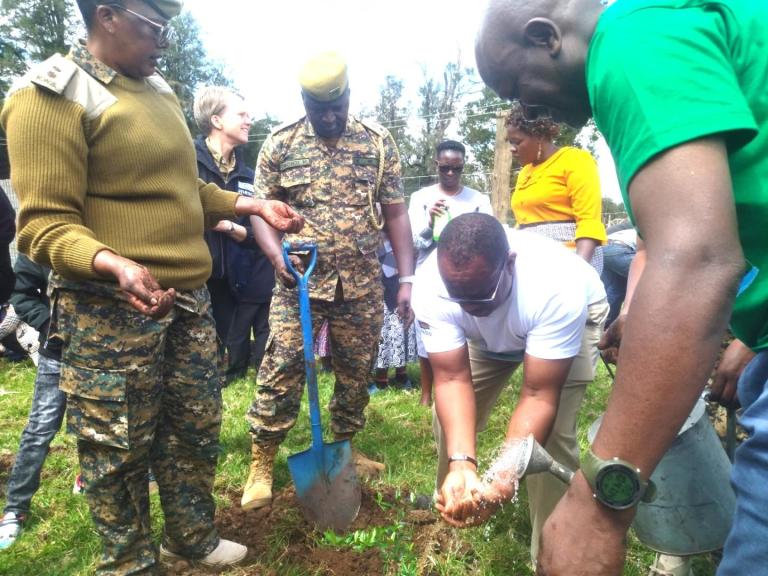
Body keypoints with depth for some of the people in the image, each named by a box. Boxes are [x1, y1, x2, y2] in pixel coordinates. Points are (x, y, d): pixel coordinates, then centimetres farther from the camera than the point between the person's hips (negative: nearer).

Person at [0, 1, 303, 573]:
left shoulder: (159, 90, 15)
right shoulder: (51, 95, -10)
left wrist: (253, 205, 15)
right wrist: (113, 263, -34)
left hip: (189, 298, 8)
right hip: (111, 310, -7)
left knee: (197, 429, 17)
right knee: (119, 450, 8)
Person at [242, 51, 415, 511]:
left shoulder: (379, 142, 4)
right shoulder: (280, 144, 3)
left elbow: (395, 213, 4)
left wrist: (408, 278, 0)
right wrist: (276, 251, -17)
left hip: (362, 285, 2)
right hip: (299, 282, -1)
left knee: (357, 372, 12)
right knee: (281, 373, -1)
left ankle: (344, 447, 33)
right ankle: (262, 464, 15)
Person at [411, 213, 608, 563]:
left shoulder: (558, 290, -43)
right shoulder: (430, 287, -34)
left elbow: (539, 397, -37)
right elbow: (452, 378, -30)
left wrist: (502, 479, -48)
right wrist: (462, 463, -45)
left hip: (570, 317, -3)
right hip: (488, 335, 3)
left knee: (551, 434, -20)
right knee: (451, 417, -1)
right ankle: (453, 502, 28)